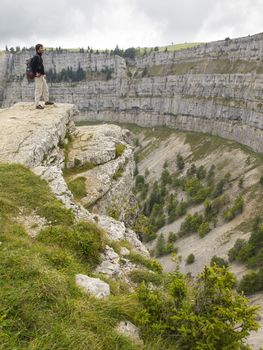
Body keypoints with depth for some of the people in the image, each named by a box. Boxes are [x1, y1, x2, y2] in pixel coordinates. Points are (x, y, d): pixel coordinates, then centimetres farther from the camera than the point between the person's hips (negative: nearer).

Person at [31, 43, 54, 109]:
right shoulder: (36, 57, -15)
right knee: (38, 90, -5)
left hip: (42, 76, 10)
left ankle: (47, 101, 33)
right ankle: (37, 105, 0)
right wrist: (35, 73, -19)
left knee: (45, 88, 19)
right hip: (38, 76, -10)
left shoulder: (40, 56, 14)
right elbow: (32, 65, -24)